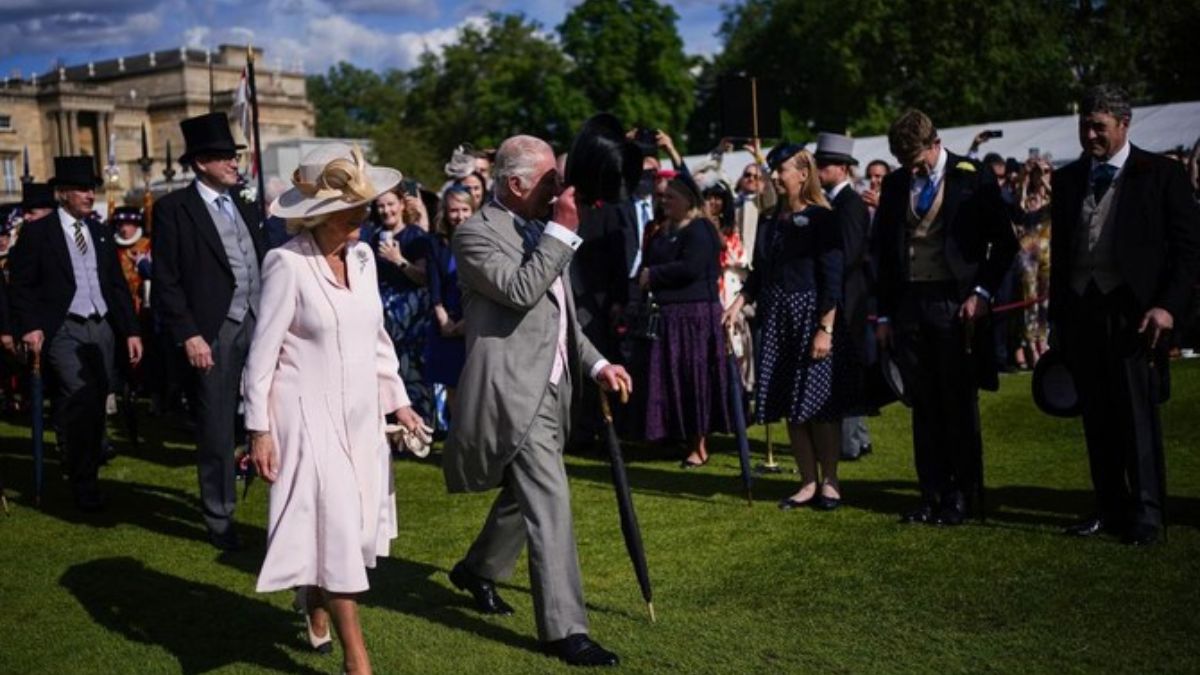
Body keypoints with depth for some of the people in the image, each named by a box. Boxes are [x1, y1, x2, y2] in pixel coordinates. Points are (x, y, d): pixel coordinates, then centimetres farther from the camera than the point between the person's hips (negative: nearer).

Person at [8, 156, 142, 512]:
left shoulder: (101, 233, 14)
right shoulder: (37, 232, -1)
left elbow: (118, 285, 15)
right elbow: (20, 285, -2)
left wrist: (130, 331, 9)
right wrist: (30, 326, -15)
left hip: (102, 327, 5)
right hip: (64, 331, -5)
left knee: (97, 402, 8)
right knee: (81, 399, -17)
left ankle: (87, 464, 27)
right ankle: (84, 484, -5)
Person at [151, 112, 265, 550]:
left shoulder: (246, 206, 15)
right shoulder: (173, 209, -2)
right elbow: (166, 282, -6)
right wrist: (188, 335, -13)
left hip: (260, 324, 5)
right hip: (214, 332, -4)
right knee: (217, 429, 3)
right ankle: (219, 518, 16)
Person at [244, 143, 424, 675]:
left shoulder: (362, 256, 4)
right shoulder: (287, 263, -15)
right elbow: (263, 352, -12)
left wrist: (398, 400, 13)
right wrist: (259, 430, -12)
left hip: (359, 412, 6)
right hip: (309, 413, -6)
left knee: (351, 522, 13)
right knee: (336, 527, -4)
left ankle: (315, 604, 41)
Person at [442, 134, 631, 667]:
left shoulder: (541, 231, 15)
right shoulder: (476, 234, -11)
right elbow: (520, 291, -26)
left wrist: (595, 362, 11)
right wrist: (562, 232, -21)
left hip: (552, 387, 9)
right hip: (515, 390, -9)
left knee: (527, 494, 22)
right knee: (549, 501, -10)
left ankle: (477, 569, 45)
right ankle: (564, 628, -3)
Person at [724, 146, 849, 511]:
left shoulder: (820, 219, -7)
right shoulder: (770, 222, 12)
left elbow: (833, 279, -11)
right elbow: (758, 274, 16)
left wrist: (826, 329, -17)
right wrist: (737, 304, 0)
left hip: (812, 319, -6)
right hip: (777, 321, 6)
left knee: (819, 405, -2)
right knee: (790, 409, 7)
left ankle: (829, 482, 10)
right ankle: (809, 483, 17)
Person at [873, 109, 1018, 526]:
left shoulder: (971, 178, -2)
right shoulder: (895, 184, 10)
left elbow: (1004, 241, 2)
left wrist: (982, 293, -7)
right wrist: (884, 314, 10)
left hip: (956, 304, -4)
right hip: (908, 304, 4)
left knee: (959, 405, 2)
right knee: (924, 406, 8)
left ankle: (962, 498, 12)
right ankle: (931, 496, 15)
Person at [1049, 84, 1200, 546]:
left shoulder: (1160, 175, 1)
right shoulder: (1067, 180, 14)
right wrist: (1057, 315, 14)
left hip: (1134, 311, -5)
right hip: (1080, 312, 5)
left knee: (1137, 413, -5)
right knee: (1097, 417, 8)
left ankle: (1146, 513, 1)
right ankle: (1110, 508, 16)